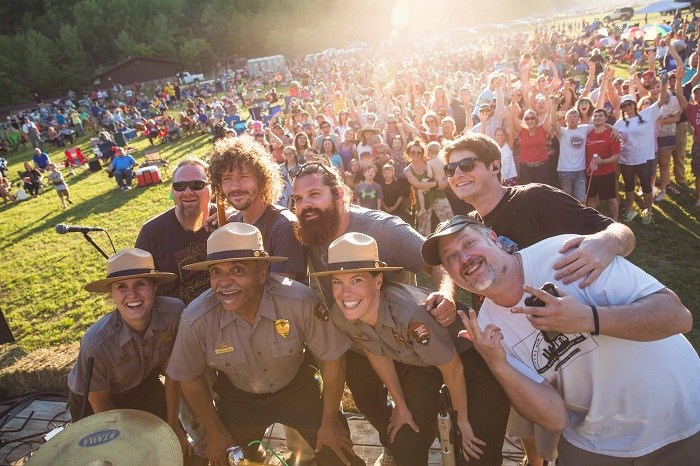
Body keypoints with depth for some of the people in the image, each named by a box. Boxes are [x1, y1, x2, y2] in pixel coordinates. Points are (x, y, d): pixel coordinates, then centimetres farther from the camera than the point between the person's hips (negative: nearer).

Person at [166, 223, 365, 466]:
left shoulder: (301, 302, -33)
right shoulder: (195, 321, -27)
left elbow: (331, 358, -18)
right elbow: (190, 379, -7)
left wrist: (329, 421, -8)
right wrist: (215, 431, 1)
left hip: (297, 389, -1)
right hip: (238, 399, 1)